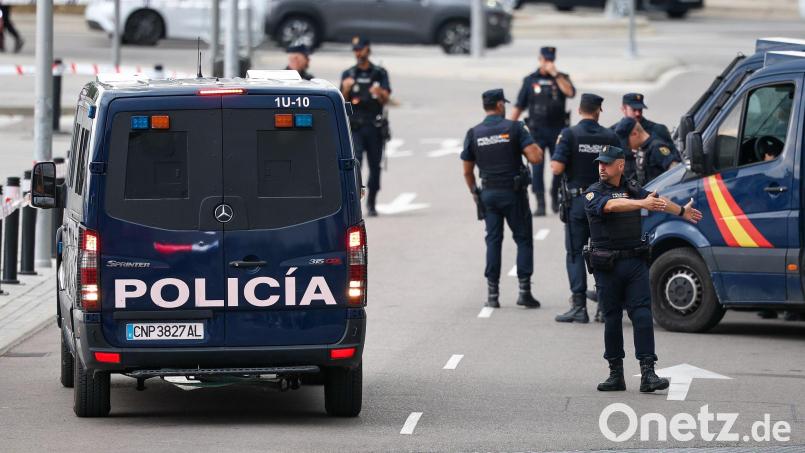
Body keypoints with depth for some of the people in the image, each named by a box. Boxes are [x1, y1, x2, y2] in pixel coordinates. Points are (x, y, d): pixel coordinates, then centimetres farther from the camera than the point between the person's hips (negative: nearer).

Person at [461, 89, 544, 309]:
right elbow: (535, 157, -15)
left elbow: (467, 171, 6)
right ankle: (524, 290, 0)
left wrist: (475, 193, 20)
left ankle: (493, 294, 5)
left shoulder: (473, 134, 2)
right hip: (514, 192, -3)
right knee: (523, 239, 6)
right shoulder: (514, 128, -8)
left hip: (488, 194, 3)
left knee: (493, 240, 9)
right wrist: (535, 147, 7)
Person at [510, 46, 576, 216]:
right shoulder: (530, 80, 7)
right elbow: (519, 106, 9)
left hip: (557, 129, 1)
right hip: (537, 130, -1)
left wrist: (555, 74, -17)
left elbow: (570, 92, -16)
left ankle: (555, 199, 24)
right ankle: (540, 204, -7)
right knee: (537, 167, -8)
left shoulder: (561, 78, 6)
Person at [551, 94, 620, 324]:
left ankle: (579, 306, -5)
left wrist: (557, 150, 5)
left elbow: (557, 168, -14)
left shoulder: (570, 135, -8)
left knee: (575, 253, 2)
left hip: (577, 201, -2)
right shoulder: (610, 137, 0)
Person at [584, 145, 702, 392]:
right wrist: (642, 203, -36)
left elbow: (658, 201, 28)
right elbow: (611, 205, -23)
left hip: (635, 263, 2)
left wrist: (682, 211, 43)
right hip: (607, 267, -2)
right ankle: (616, 374, 13)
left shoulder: (633, 188, 12)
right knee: (612, 319, 4)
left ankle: (647, 374, -13)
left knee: (642, 315, -8)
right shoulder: (593, 194, -2)